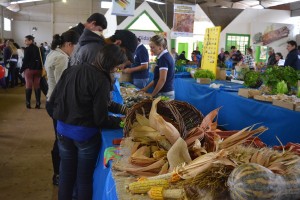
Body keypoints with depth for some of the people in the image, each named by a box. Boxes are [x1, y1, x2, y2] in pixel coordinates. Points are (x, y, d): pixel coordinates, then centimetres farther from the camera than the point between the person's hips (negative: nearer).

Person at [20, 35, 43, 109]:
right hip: (37, 69, 4)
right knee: (37, 86, 5)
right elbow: (40, 59, 8)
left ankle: (28, 103, 4)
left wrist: (21, 69, -3)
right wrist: (40, 68, 11)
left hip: (29, 69, -4)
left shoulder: (27, 49, -8)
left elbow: (25, 60, -11)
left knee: (28, 86, 3)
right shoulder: (37, 48, 7)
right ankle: (38, 103, 4)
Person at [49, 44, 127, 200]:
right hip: (85, 134, -5)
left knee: (66, 174, 19)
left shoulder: (71, 70, -1)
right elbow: (100, 118, -19)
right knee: (85, 177, 14)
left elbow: (53, 99, 4)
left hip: (63, 130, 6)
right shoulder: (101, 80, -20)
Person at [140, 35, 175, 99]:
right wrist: (146, 88, 16)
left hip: (164, 94, -9)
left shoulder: (163, 58, -16)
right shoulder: (166, 56, 13)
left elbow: (162, 79, -21)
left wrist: (152, 94, -13)